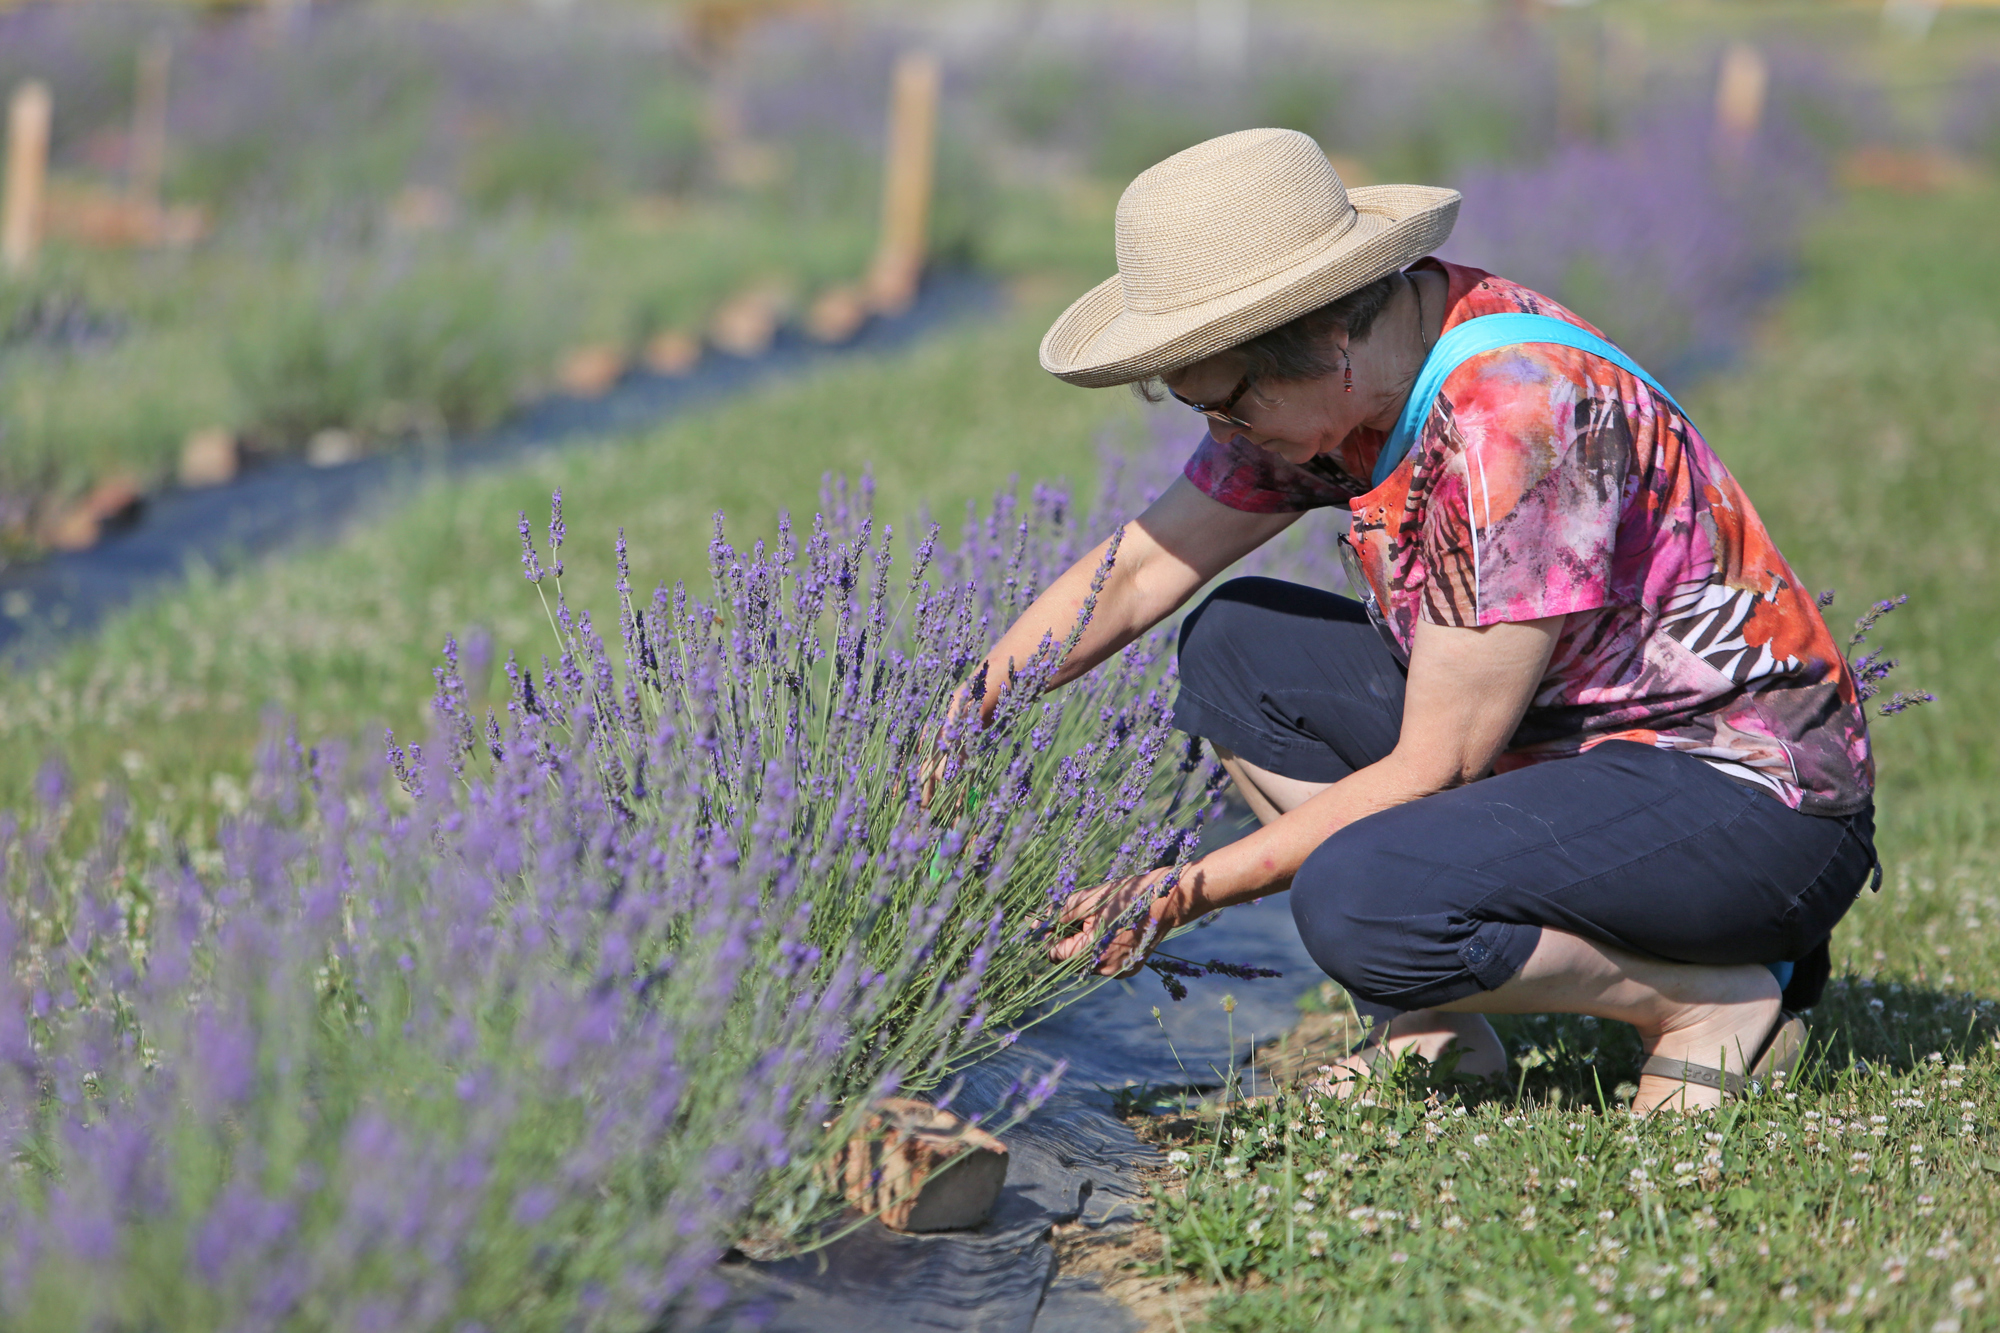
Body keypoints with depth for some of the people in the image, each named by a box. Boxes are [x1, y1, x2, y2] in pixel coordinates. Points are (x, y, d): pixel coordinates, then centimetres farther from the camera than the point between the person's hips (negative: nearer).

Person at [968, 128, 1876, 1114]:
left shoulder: (1516, 418, -27)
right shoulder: (1333, 373, -2)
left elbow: (1432, 767, -23)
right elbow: (1136, 571, 7)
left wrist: (1189, 889, -18)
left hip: (1759, 805, -9)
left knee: (1361, 902, -30)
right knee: (1237, 645, 4)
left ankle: (1718, 1000, -6)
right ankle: (1437, 1034, 5)